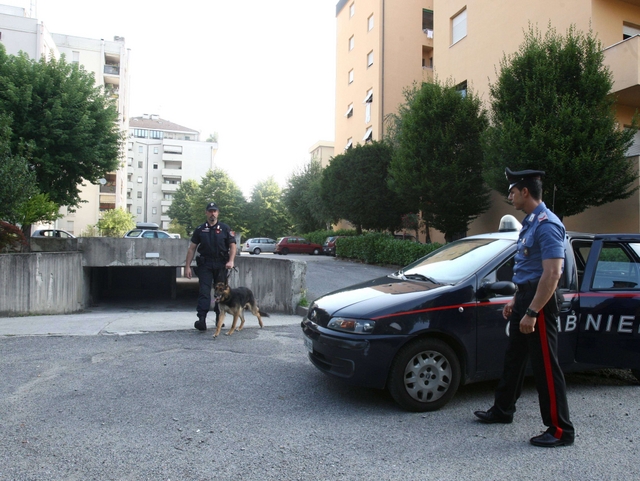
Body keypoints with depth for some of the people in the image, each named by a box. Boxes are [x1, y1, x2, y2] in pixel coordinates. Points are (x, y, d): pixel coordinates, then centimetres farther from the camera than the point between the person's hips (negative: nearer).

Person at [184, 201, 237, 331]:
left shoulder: (225, 228, 5)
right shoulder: (200, 229, 7)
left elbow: (232, 245, 2)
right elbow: (192, 248, 6)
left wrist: (231, 261, -13)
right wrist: (187, 266, 0)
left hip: (221, 264, 1)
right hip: (205, 263, -1)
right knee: (204, 291, -9)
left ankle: (219, 318, 23)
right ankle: (202, 320, -15)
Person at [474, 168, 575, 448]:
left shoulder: (546, 225, -18)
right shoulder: (530, 222, 13)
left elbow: (552, 273, -25)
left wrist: (532, 312, -25)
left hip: (539, 301, -10)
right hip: (524, 298, 10)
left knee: (545, 366, -1)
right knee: (514, 358, 19)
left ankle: (561, 430, 11)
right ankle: (502, 410, 33)